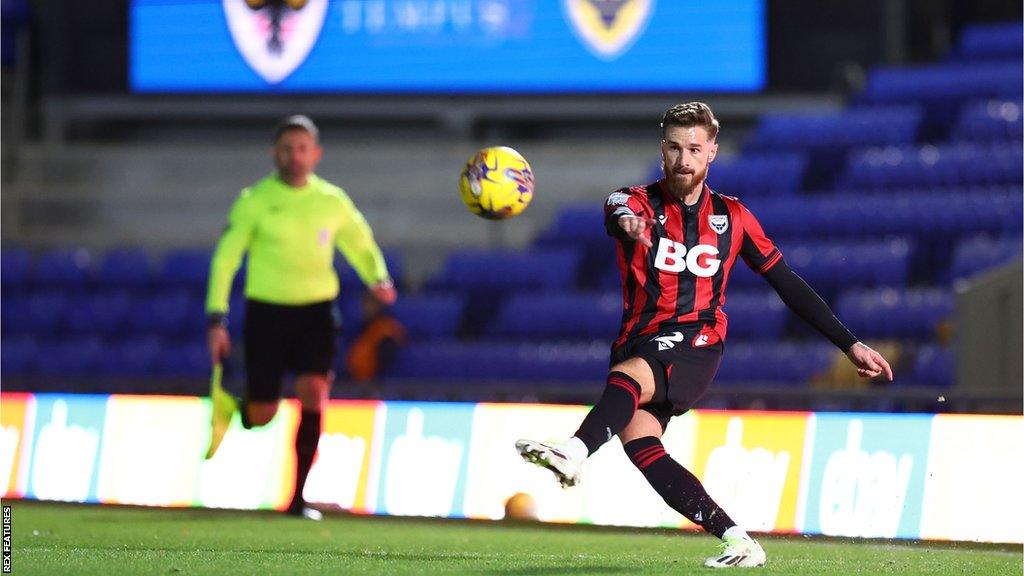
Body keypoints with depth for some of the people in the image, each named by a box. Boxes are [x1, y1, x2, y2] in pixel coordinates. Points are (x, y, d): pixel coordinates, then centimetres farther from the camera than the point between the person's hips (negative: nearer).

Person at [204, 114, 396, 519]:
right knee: (261, 417, -1)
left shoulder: (333, 202, 4)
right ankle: (227, 405, 38)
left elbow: (361, 246, 16)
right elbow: (225, 258, -2)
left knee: (313, 393, -20)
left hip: (316, 309, 2)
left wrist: (379, 279, -6)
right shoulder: (255, 200, -4)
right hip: (266, 309, -1)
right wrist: (217, 319, -10)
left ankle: (298, 497, -13)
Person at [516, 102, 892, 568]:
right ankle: (736, 541, -21)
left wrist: (850, 345, 14)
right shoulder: (639, 203, 6)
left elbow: (788, 285, 17)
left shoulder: (731, 217, 11)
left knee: (627, 376, -33)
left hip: (696, 347, -2)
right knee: (637, 441, -22)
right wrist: (626, 221, -48)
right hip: (638, 347, 2)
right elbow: (619, 213, -21)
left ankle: (574, 452, -61)